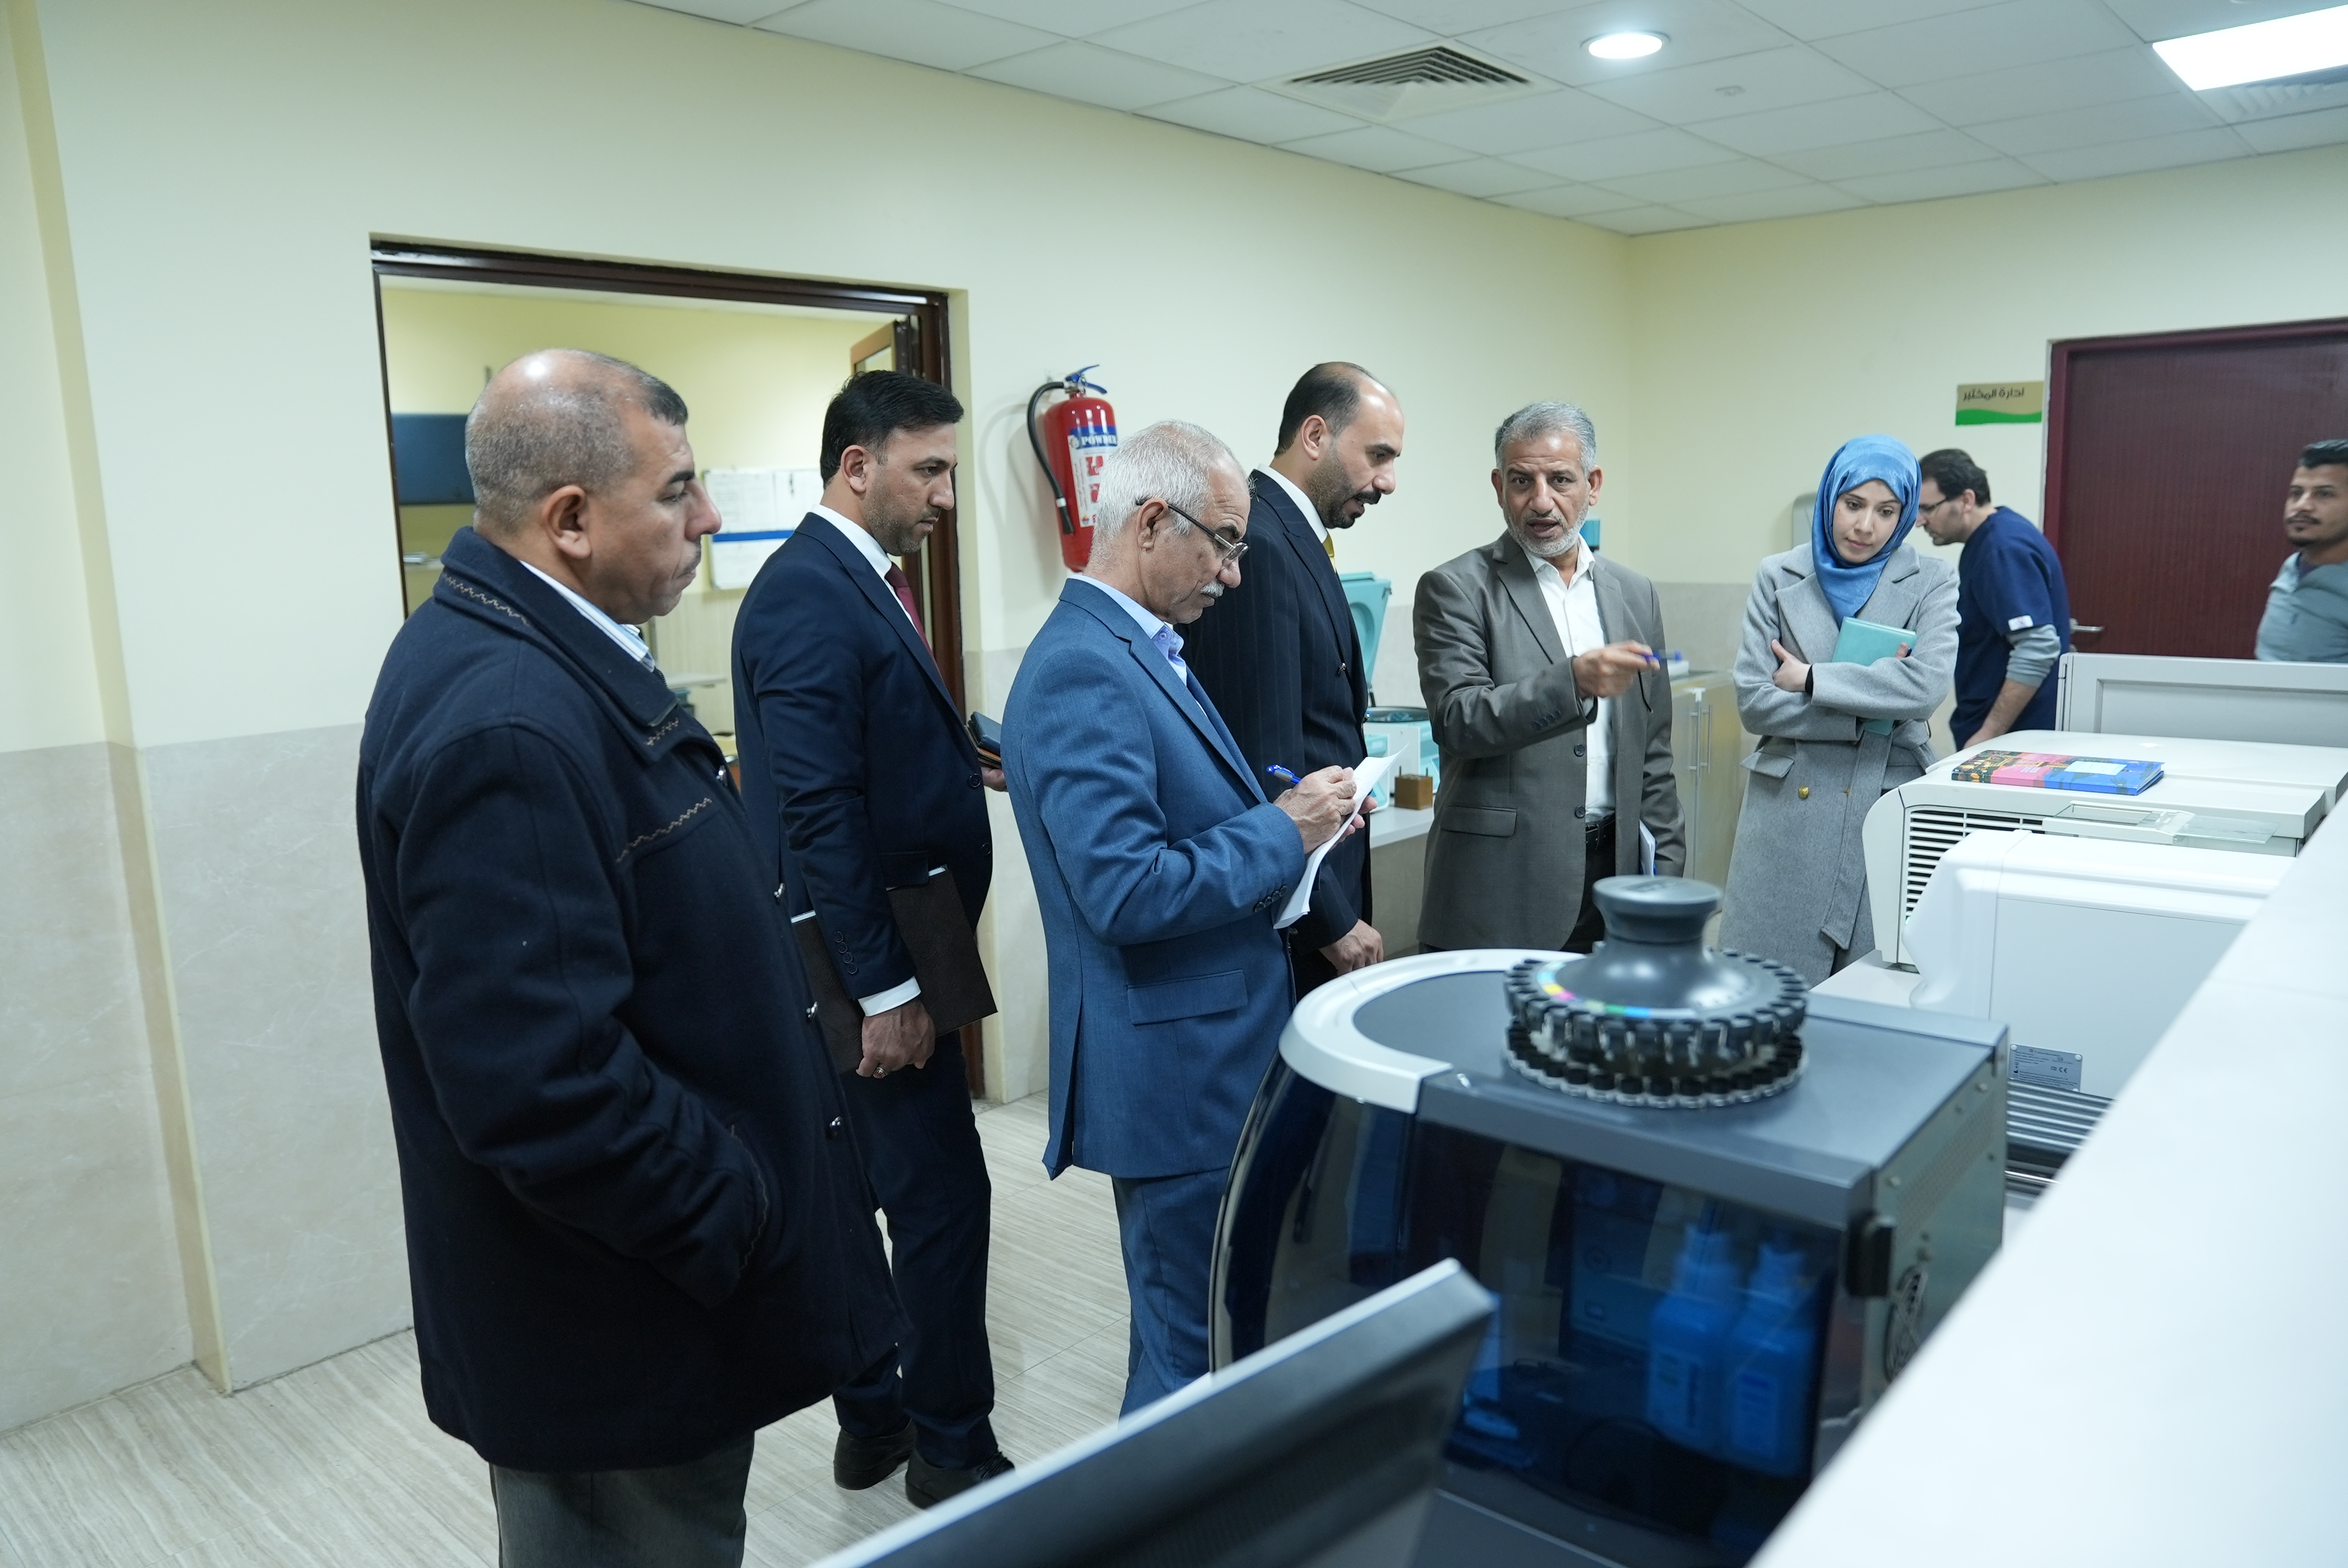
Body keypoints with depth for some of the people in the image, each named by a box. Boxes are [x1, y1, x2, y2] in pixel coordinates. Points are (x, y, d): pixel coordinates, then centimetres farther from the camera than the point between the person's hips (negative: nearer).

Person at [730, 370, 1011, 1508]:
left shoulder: (856, 580, 12)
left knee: (863, 1194, 18)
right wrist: (885, 989, -22)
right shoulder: (809, 594, -19)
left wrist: (971, 762, 4)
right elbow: (817, 811, -24)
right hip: (869, 960, -10)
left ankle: (872, 1420, 34)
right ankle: (953, 1449, 20)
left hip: (878, 954, 10)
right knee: (944, 1198, 1)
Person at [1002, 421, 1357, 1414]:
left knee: (1196, 1336, 25)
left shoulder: (1140, 649, 10)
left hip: (1213, 1056, 10)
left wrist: (1285, 817, 3)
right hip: (1174, 1072, -10)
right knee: (1194, 1357, 6)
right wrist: (1284, 833, -18)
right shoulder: (1082, 672, -22)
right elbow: (1125, 892, -29)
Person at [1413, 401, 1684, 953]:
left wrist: (1667, 871, 11)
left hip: (1615, 873, 5)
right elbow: (1456, 721, -17)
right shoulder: (1454, 590, -4)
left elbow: (1653, 752, 15)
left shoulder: (1634, 594, 12)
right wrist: (1573, 682, -30)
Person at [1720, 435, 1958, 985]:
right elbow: (1753, 703, -4)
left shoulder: (1932, 582, 4)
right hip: (1788, 810, 1)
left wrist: (1810, 678, -12)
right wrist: (1873, 713, -9)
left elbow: (1928, 684, -14)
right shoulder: (1779, 578, 5)